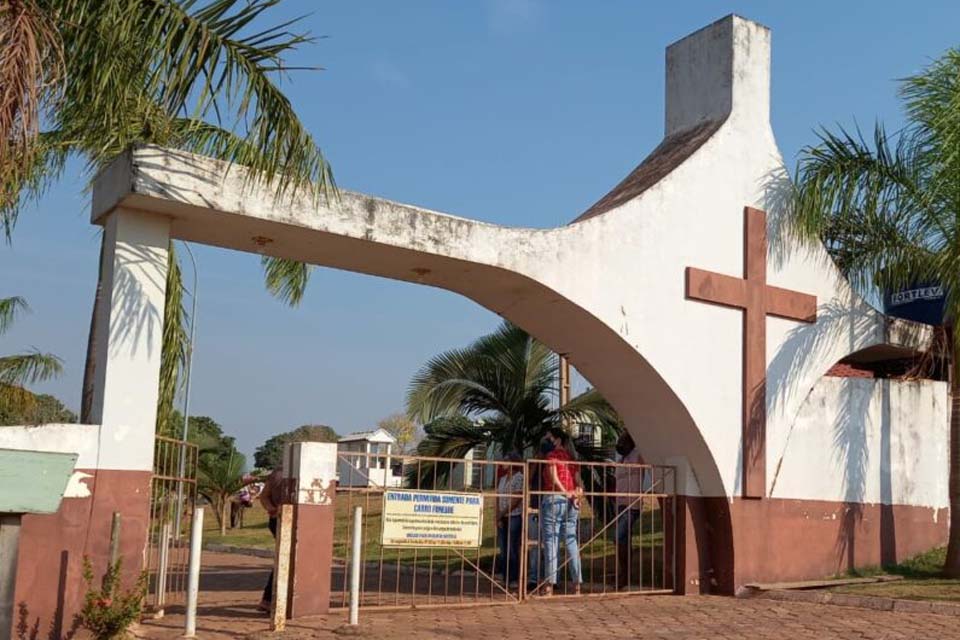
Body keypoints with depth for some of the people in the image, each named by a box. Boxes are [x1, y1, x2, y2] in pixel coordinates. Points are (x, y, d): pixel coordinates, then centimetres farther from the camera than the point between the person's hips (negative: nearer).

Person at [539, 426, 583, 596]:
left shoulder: (551, 455, -2)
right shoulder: (570, 457, 16)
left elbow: (553, 478, -14)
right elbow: (578, 480, 8)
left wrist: (565, 492, -11)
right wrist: (577, 492, -7)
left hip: (553, 499, -6)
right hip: (571, 501, 6)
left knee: (551, 542, -4)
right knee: (571, 541, 8)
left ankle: (549, 585, -6)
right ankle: (577, 583, 7)